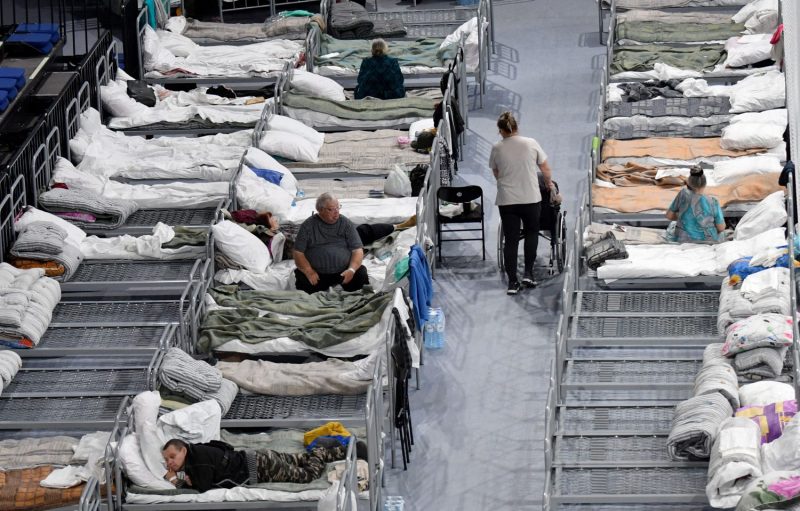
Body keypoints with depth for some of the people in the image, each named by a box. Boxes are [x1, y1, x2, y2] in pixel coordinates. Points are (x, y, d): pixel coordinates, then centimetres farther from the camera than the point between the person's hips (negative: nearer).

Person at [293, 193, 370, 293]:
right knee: (303, 280, -29)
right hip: (317, 274, -1)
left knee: (361, 273, -25)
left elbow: (357, 250, 3)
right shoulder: (308, 226, 5)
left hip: (343, 272, 1)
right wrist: (309, 272, -16)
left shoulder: (346, 224, 7)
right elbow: (298, 252, 1)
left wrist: (352, 270, -16)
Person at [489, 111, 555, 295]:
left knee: (511, 240, 5)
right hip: (531, 198, 0)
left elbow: (496, 174, 10)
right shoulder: (531, 144, -3)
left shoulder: (497, 148, -3)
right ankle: (528, 273, 11)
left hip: (506, 201, 0)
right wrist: (549, 184, 24)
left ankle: (513, 282, 4)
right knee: (531, 233, 20)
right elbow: (545, 169, 5)